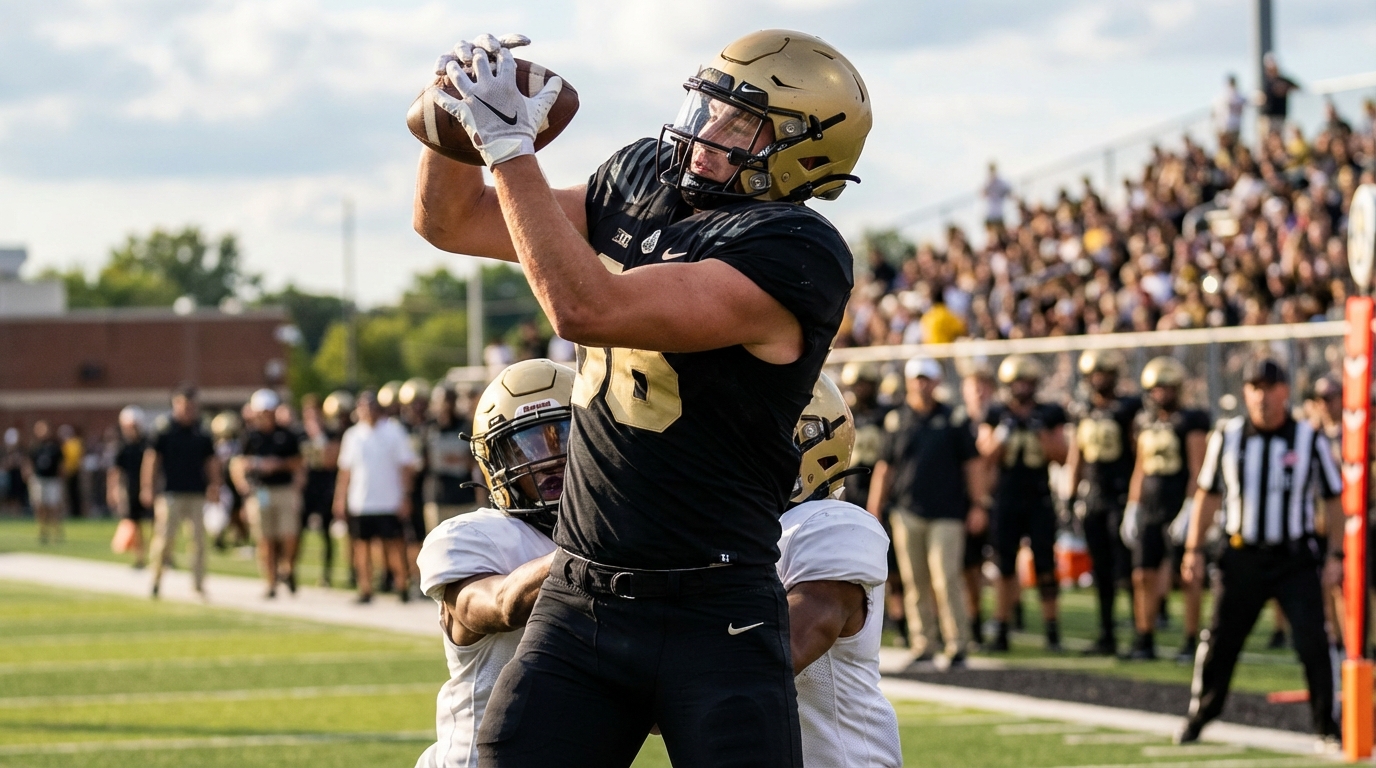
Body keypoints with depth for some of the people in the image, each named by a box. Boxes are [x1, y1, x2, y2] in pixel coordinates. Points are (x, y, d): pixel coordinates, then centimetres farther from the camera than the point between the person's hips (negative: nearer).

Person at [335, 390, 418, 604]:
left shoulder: (394, 432, 0)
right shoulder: (352, 435, 9)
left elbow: (406, 466, -1)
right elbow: (345, 470, 13)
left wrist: (405, 497, -7)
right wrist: (340, 498, 8)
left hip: (389, 502, -3)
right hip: (360, 503, 3)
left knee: (395, 544, -1)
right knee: (362, 544, 3)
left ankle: (401, 584, 12)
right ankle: (365, 589, 9)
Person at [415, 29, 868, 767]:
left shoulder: (796, 255, -16)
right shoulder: (640, 181, 9)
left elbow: (586, 309, -24)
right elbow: (451, 223, 17)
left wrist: (509, 144, -19)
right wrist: (457, 121, -4)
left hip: (714, 616, -6)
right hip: (576, 602, 6)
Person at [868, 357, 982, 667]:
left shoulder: (953, 420, 6)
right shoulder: (896, 420, 10)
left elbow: (971, 464, 8)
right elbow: (884, 468, 13)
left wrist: (977, 505, 3)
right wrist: (874, 511, 10)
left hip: (946, 513, -2)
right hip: (907, 513, 2)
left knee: (946, 579, -10)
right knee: (915, 582, 3)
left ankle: (957, 643, -4)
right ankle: (923, 644, 10)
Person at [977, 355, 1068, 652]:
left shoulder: (1049, 415, 4)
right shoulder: (996, 415, 5)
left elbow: (1061, 456, 1)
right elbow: (988, 455, 1)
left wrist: (1042, 431, -12)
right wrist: (1003, 432, -14)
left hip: (1039, 501, -1)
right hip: (1007, 501, 1)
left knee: (1045, 565, -3)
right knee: (1006, 566, 4)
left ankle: (1052, 630, 3)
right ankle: (1002, 630, 9)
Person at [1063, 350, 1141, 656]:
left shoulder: (1129, 408, -3)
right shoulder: (1082, 411, 13)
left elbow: (1139, 453, -4)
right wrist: (1072, 494, 14)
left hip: (1121, 496, -5)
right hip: (1091, 497, 5)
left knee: (1125, 568, -10)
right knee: (1101, 571, 8)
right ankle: (1106, 636, 13)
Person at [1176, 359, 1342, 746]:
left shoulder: (1310, 440, -2)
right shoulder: (1226, 438, 2)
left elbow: (1333, 502, 3)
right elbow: (1208, 496, 10)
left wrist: (1335, 556, -3)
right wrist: (1193, 549, 5)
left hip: (1296, 558, -2)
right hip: (1241, 556, 2)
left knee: (1312, 641, -8)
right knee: (1221, 641, 5)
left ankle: (1325, 724, 4)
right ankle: (1199, 717, 21)